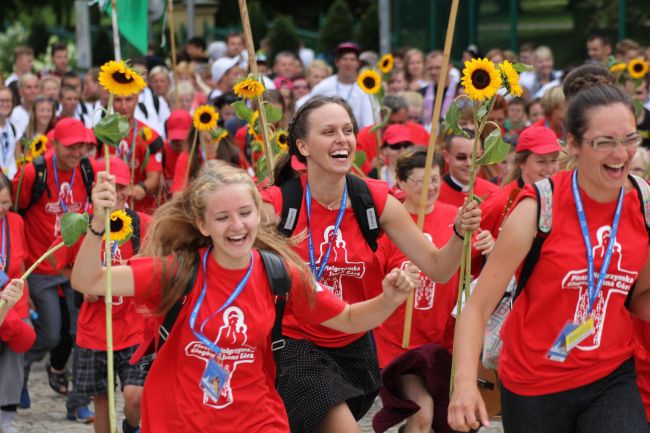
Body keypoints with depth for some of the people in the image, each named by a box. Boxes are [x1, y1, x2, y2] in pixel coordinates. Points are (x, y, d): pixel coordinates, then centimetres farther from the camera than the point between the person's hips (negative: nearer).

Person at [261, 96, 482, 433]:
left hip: (355, 346, 4)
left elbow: (437, 269, -5)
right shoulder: (277, 204, -14)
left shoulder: (376, 200, -5)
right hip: (296, 346, -4)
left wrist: (459, 233, -23)